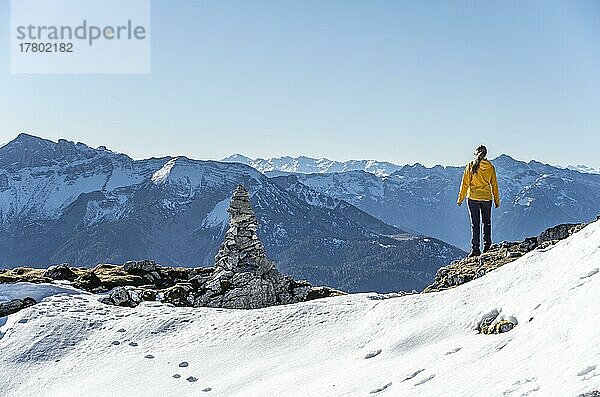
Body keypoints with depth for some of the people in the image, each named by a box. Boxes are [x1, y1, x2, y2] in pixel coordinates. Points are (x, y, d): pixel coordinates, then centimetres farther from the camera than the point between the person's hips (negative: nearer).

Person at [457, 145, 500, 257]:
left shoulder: (471, 166, -6)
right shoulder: (491, 167, 1)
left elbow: (465, 183, -4)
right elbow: (494, 185, 6)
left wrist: (461, 198, 3)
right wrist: (497, 200, 14)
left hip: (473, 198, -2)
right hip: (487, 198, 2)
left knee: (475, 224, 0)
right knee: (486, 222, 16)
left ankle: (475, 248, -3)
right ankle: (487, 245, 17)